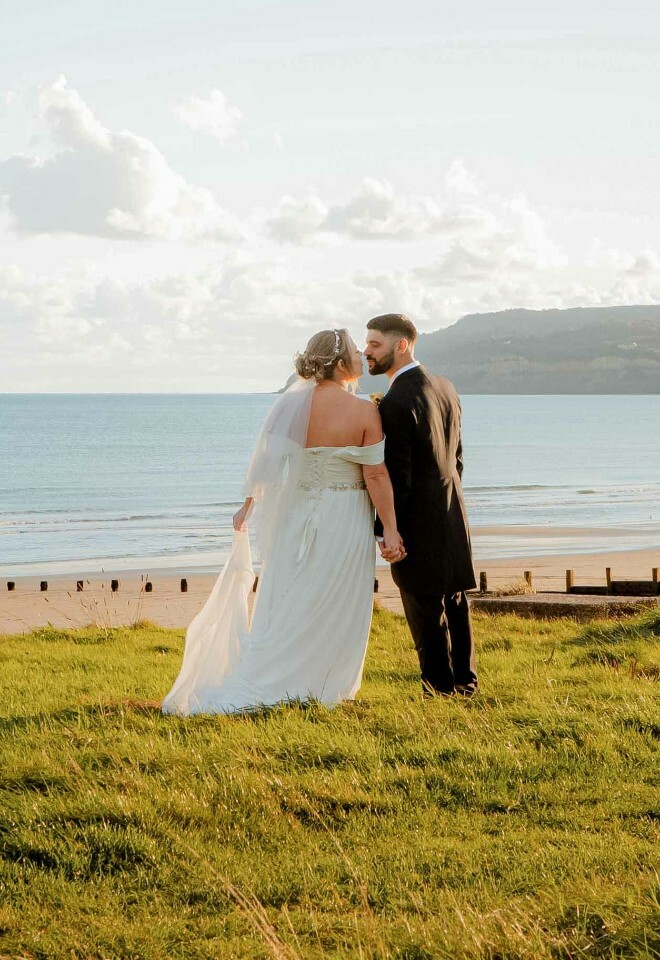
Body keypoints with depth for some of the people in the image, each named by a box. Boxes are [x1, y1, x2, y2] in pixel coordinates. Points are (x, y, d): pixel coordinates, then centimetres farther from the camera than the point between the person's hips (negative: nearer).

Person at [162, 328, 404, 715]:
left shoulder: (293, 402, -2)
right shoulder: (364, 412, -13)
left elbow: (267, 459, 3)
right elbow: (376, 476, -13)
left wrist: (249, 505, 15)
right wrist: (390, 529, -7)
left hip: (296, 514, 4)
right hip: (345, 519, -4)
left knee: (285, 604, 13)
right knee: (334, 612, 8)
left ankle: (254, 685, 13)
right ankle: (320, 687, 14)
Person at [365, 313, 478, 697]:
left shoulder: (396, 403, -21)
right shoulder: (446, 388, 5)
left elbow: (397, 475, -21)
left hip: (419, 522, -8)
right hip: (453, 516, 9)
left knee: (426, 610, 3)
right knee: (454, 601, 18)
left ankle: (441, 687, 11)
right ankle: (465, 679, 27)